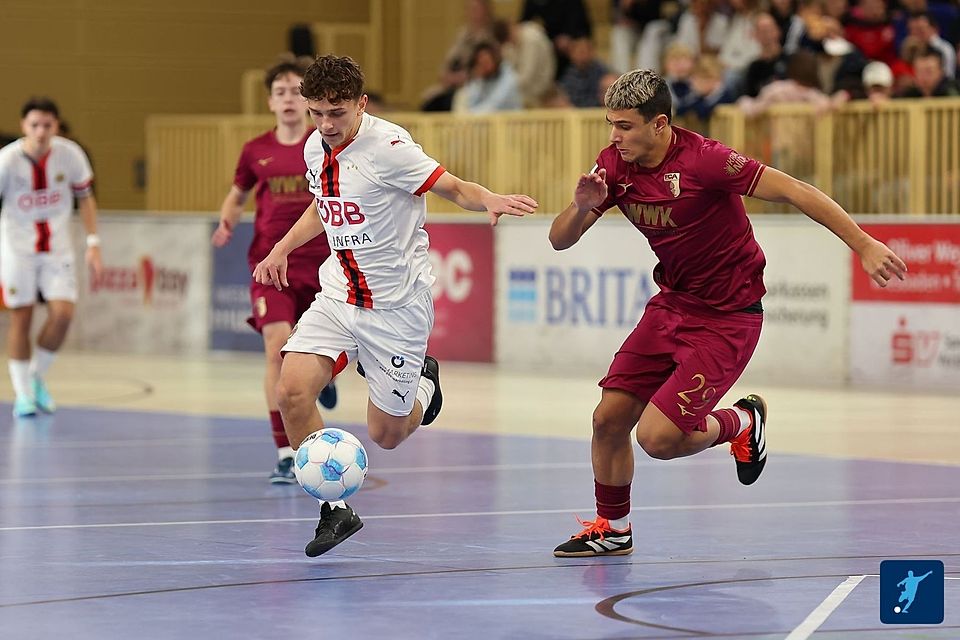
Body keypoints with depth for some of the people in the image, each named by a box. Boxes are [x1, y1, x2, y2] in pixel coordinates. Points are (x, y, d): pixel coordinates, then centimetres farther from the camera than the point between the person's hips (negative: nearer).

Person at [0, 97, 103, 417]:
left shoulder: (69, 154, -11)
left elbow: (85, 197, 4)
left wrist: (93, 244, -2)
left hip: (57, 248, 2)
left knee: (62, 313, -11)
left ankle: (37, 377, 13)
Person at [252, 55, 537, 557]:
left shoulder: (387, 146, -18)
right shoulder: (315, 149, 3)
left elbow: (454, 189, -17)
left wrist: (489, 200, -37)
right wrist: (282, 248, 19)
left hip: (396, 305, -5)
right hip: (338, 296, 6)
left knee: (385, 435, 2)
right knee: (292, 390, -17)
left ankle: (424, 380, 36)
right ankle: (336, 510, -4)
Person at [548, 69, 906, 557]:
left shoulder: (702, 159, -25)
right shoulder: (615, 164, -4)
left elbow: (793, 191, -23)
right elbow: (560, 240, -1)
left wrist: (863, 245, -25)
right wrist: (582, 206, -24)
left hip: (726, 318, -7)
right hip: (670, 305, 7)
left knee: (657, 437, -15)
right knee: (608, 418, 2)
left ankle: (742, 422, 15)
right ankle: (612, 529, 25)